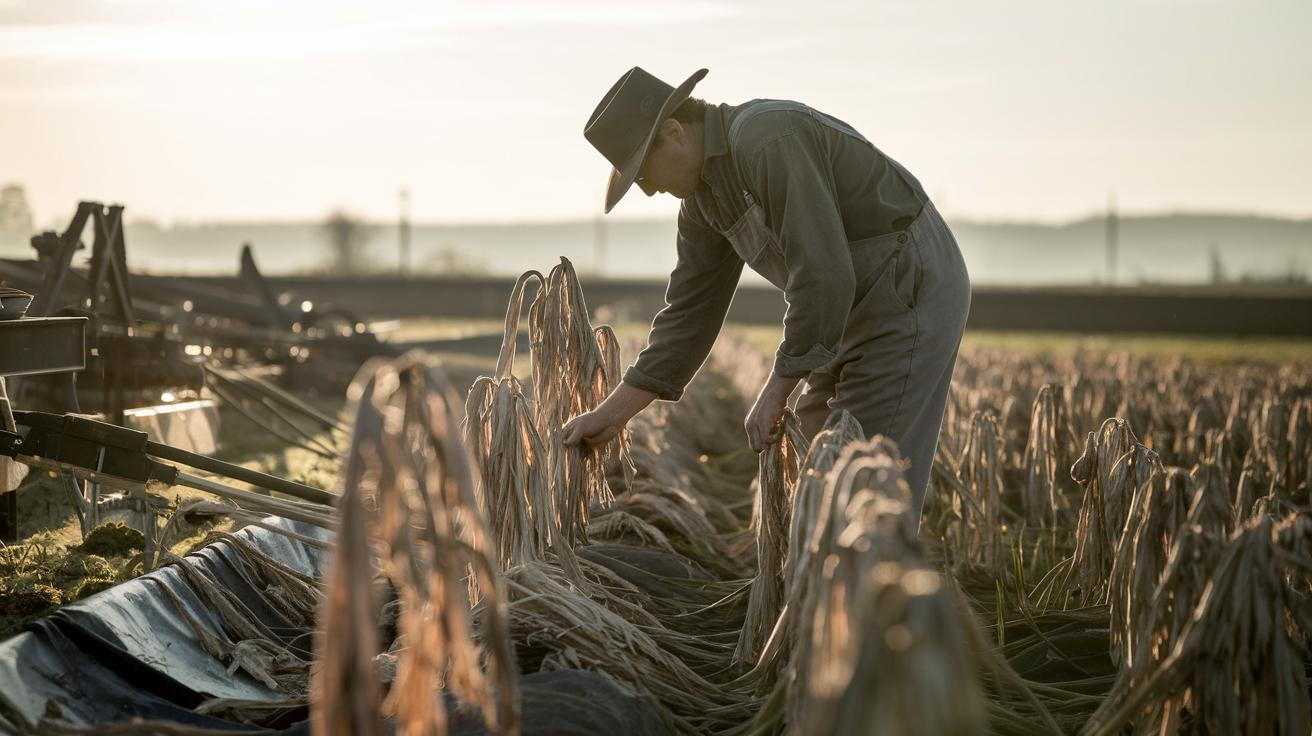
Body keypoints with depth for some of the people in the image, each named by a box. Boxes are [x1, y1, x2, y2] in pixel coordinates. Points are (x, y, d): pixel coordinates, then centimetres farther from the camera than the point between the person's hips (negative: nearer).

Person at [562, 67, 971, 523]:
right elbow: (691, 312, 10)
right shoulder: (705, 192, 7)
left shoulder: (769, 141, -24)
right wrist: (612, 413, 7)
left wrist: (778, 390, -21)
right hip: (863, 306, 10)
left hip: (910, 292, -10)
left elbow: (822, 276, -29)